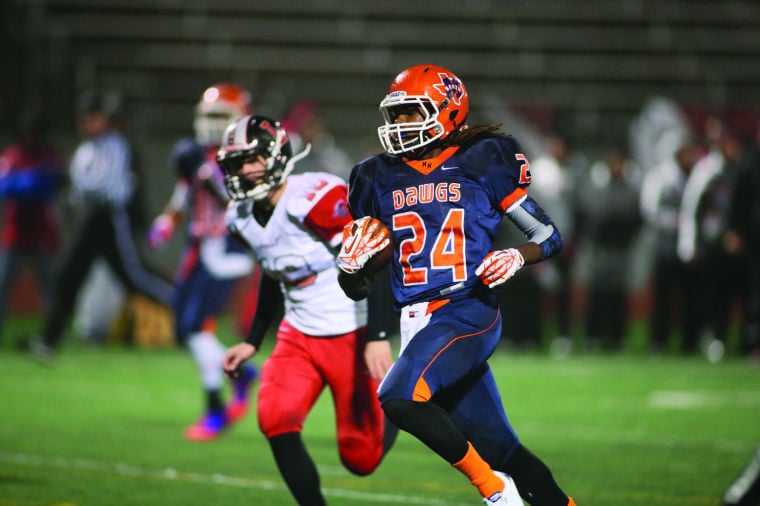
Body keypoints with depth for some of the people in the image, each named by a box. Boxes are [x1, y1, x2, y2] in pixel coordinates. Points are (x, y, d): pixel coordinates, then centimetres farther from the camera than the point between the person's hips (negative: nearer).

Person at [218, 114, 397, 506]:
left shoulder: (316, 199, -22)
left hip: (351, 336, -6)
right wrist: (252, 343, 21)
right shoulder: (242, 217, 4)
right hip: (299, 336, 6)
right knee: (275, 420, -19)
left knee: (360, 458, -1)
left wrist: (378, 338, -27)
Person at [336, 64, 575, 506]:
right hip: (417, 320, 5)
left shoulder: (482, 164, -1)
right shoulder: (381, 178, 12)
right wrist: (351, 266, -7)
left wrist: (517, 257, -16)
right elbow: (358, 289, 16)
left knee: (400, 397, -27)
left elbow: (550, 236, 4)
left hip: (468, 311, -5)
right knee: (500, 451, 6)